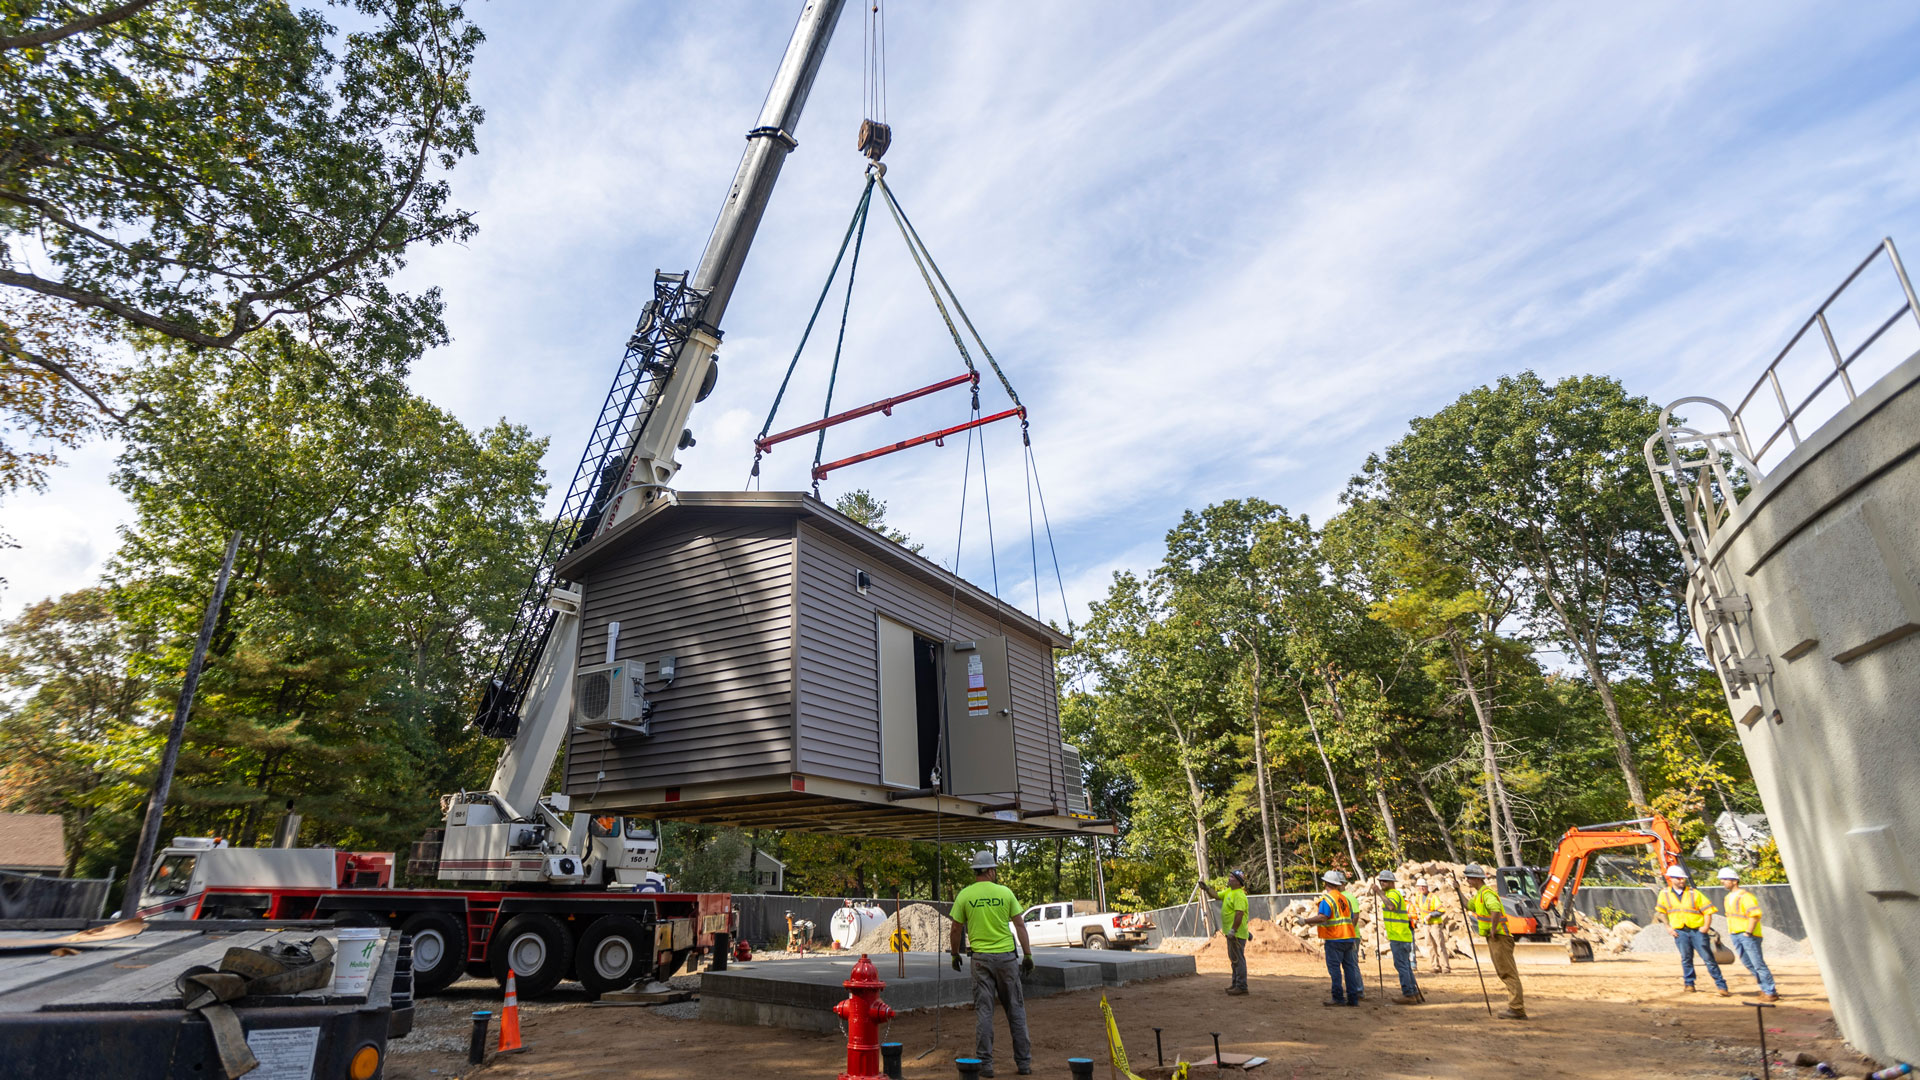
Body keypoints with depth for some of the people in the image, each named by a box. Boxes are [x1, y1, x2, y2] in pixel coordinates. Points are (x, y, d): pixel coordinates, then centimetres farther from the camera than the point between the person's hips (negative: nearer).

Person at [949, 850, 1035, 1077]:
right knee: (1015, 1009, 10)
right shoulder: (1005, 892, -1)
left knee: (983, 1011, 6)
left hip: (980, 958, 0)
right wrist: (1028, 955, 4)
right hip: (1006, 956, 0)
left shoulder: (964, 895, -1)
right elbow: (1019, 925, -1)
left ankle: (985, 1063, 6)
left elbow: (957, 929, 3)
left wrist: (955, 954, 18)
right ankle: (1023, 1062, 15)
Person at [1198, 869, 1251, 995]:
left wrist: (1233, 930, -28)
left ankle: (1241, 986, 0)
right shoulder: (1229, 891, 14)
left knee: (1238, 959, -5)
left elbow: (1239, 913, -27)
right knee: (1234, 959, 18)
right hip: (1231, 932, 11)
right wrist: (1207, 888, 2)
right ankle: (1236, 983, 28)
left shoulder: (1239, 895, -19)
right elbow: (1216, 896, 19)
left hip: (1237, 933, -11)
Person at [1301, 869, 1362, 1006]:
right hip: (1348, 938, 8)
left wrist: (1305, 921, -16)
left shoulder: (1327, 899, -12)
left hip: (1334, 939, -8)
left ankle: (1338, 997, -4)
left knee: (1334, 967, -3)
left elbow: (1322, 917, -24)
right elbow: (1351, 919, 18)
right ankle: (1353, 998, 11)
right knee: (1349, 967, 9)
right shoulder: (1345, 898, 14)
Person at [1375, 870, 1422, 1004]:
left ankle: (1408, 995, -7)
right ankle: (1415, 994, 16)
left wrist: (1380, 892, -31)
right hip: (1401, 937, 10)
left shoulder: (1393, 894, -13)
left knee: (1401, 965, -8)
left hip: (1399, 938, -10)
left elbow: (1391, 906, -34)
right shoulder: (1395, 893, 20)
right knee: (1405, 966, 13)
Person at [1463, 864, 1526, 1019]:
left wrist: (1493, 930, -25)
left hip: (1498, 937, -11)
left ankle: (1517, 1009, -9)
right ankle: (1515, 1008, 16)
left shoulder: (1487, 893, -15)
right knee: (1504, 973, 12)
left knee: (1508, 973, -9)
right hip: (1493, 939, 11)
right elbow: (1468, 906, 30)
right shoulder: (1479, 894, 17)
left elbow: (1495, 910, -33)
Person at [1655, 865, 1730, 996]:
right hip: (1680, 931, 1)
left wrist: (1706, 926, -10)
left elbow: (1708, 909, 1)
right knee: (1686, 958, 4)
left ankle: (1721, 985, 7)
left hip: (1697, 930, -1)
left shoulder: (1694, 893, 0)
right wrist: (1668, 927, 5)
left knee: (1708, 958, -1)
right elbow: (1660, 911, 14)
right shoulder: (1665, 894, 4)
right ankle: (1689, 984, 16)